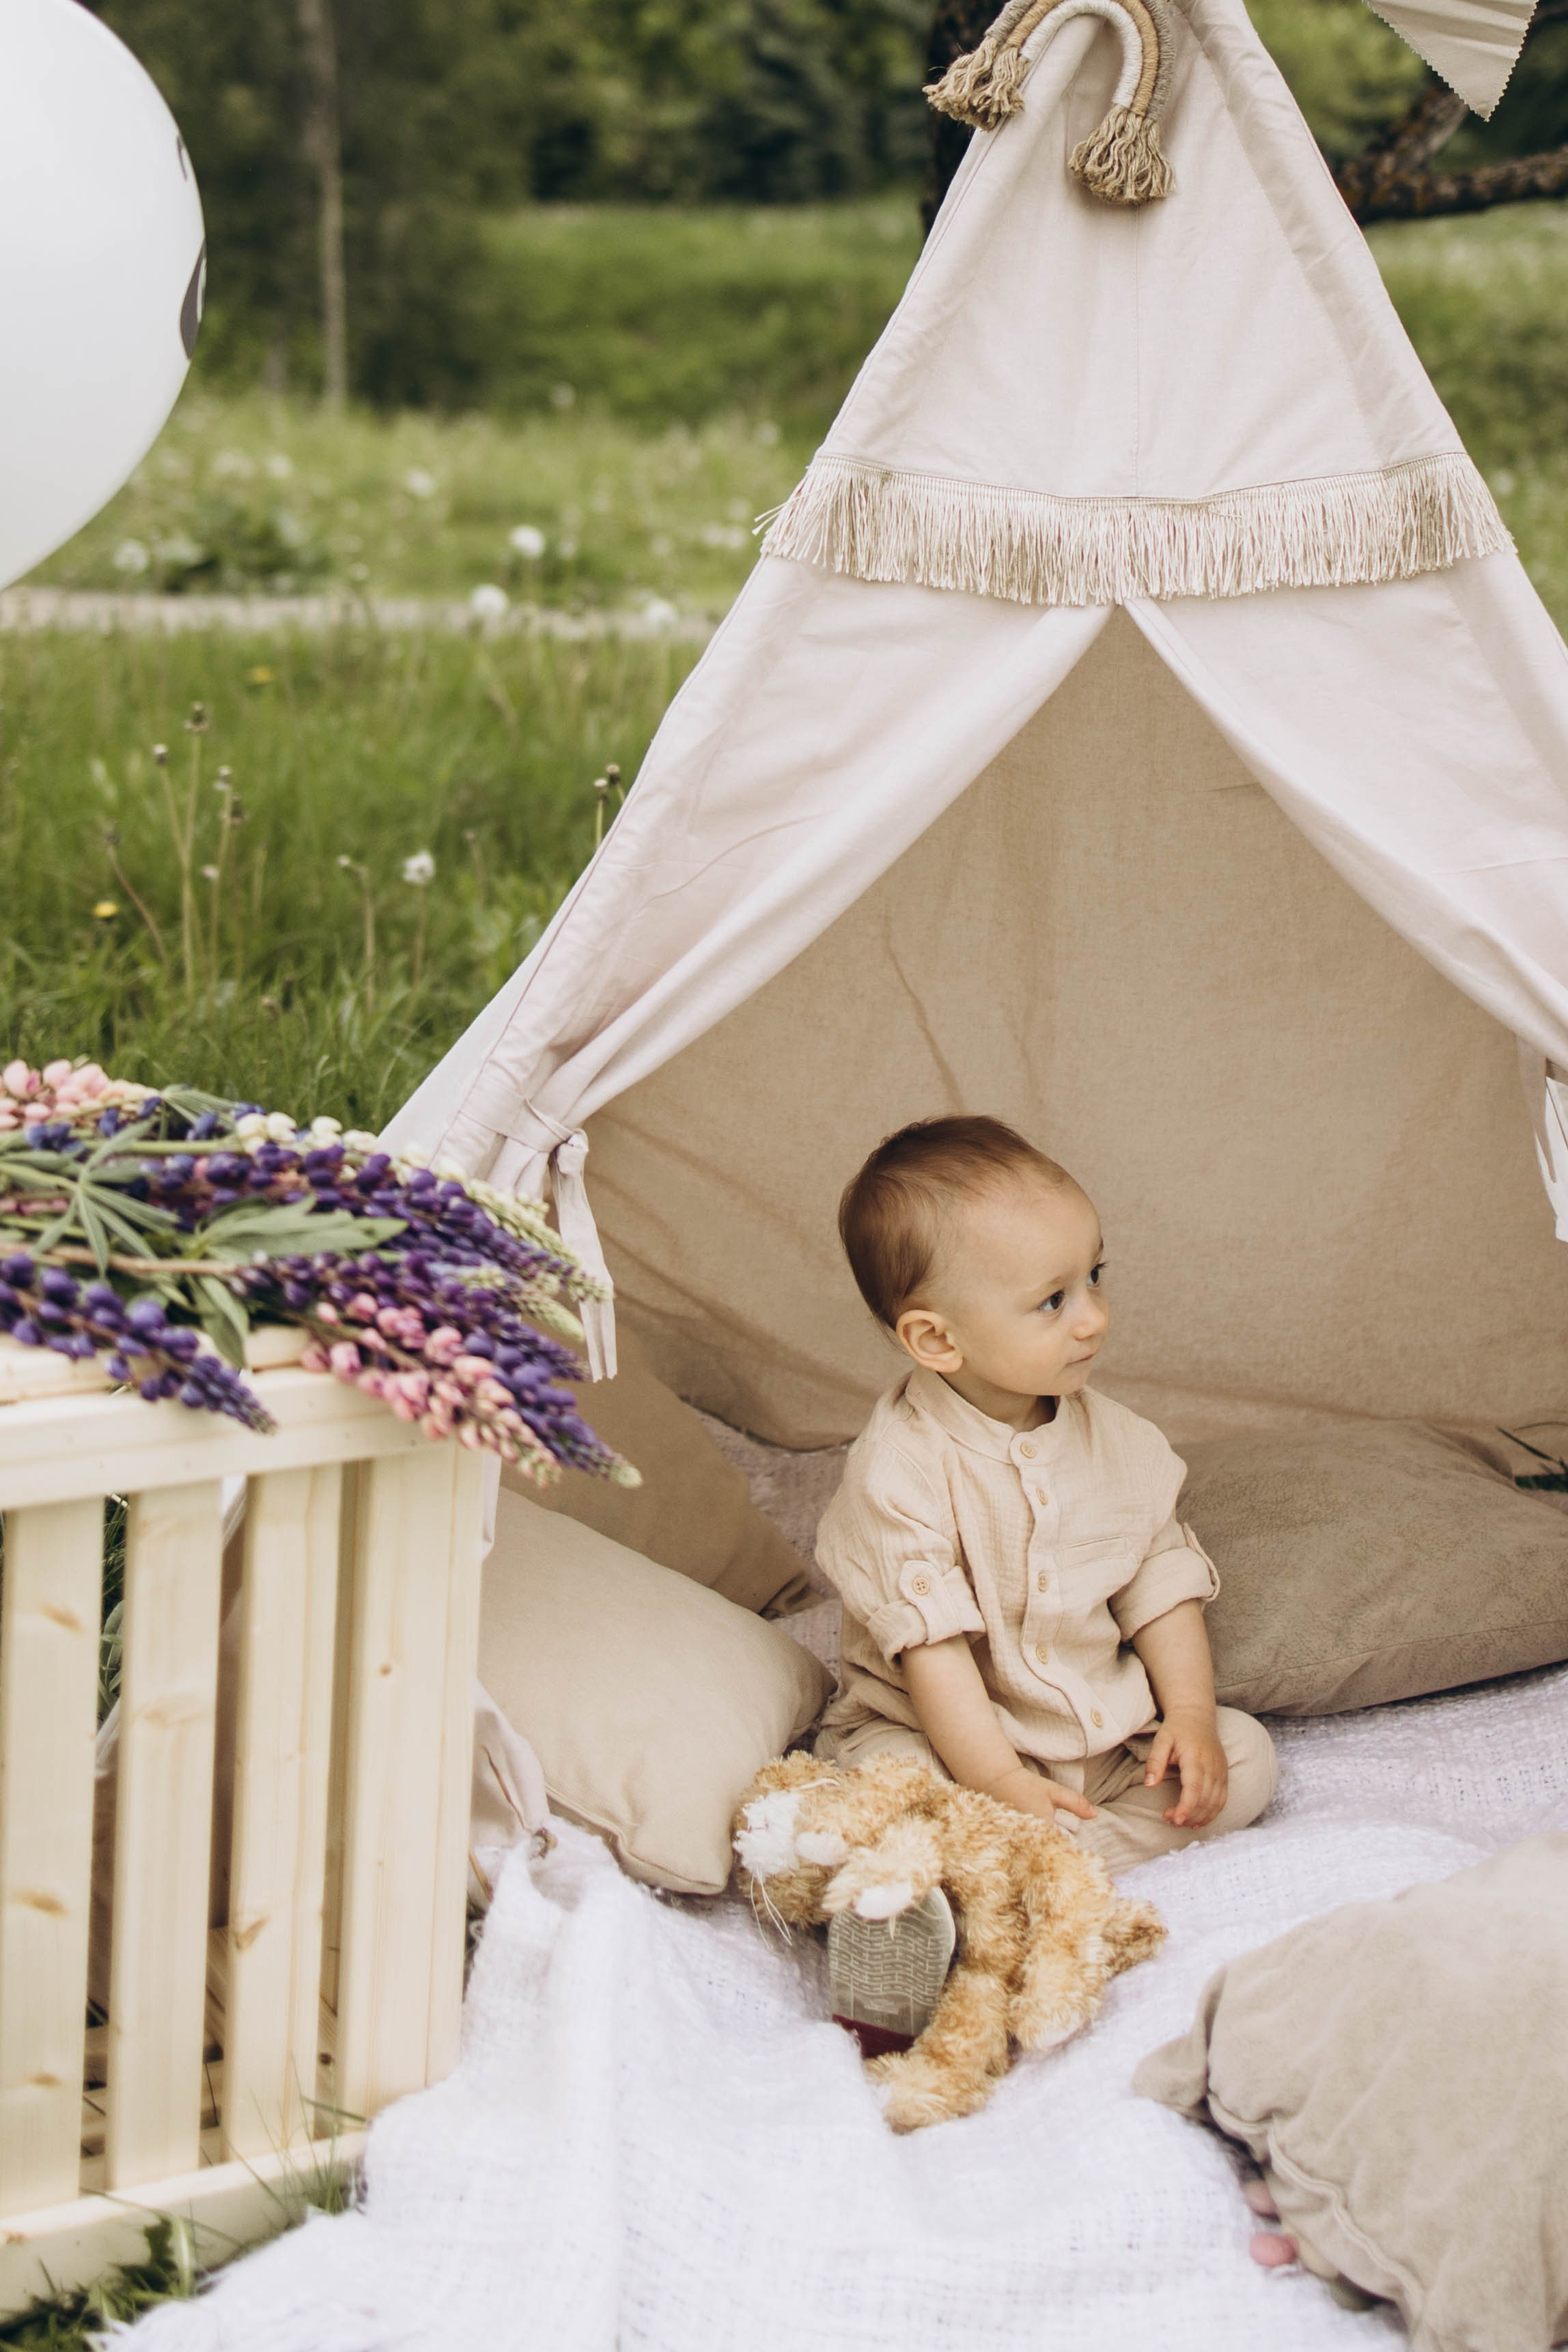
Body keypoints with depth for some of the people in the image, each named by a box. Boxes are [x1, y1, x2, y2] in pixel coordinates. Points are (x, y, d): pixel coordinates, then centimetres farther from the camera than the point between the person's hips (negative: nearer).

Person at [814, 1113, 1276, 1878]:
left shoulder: (1117, 1441, 1)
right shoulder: (900, 1468, -19)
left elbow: (1163, 1586, 7)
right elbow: (931, 1645, -22)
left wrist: (1191, 1715, -7)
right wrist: (999, 1783, -28)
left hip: (1103, 1733, 6)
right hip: (946, 1737, -6)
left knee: (1246, 1756, -11)